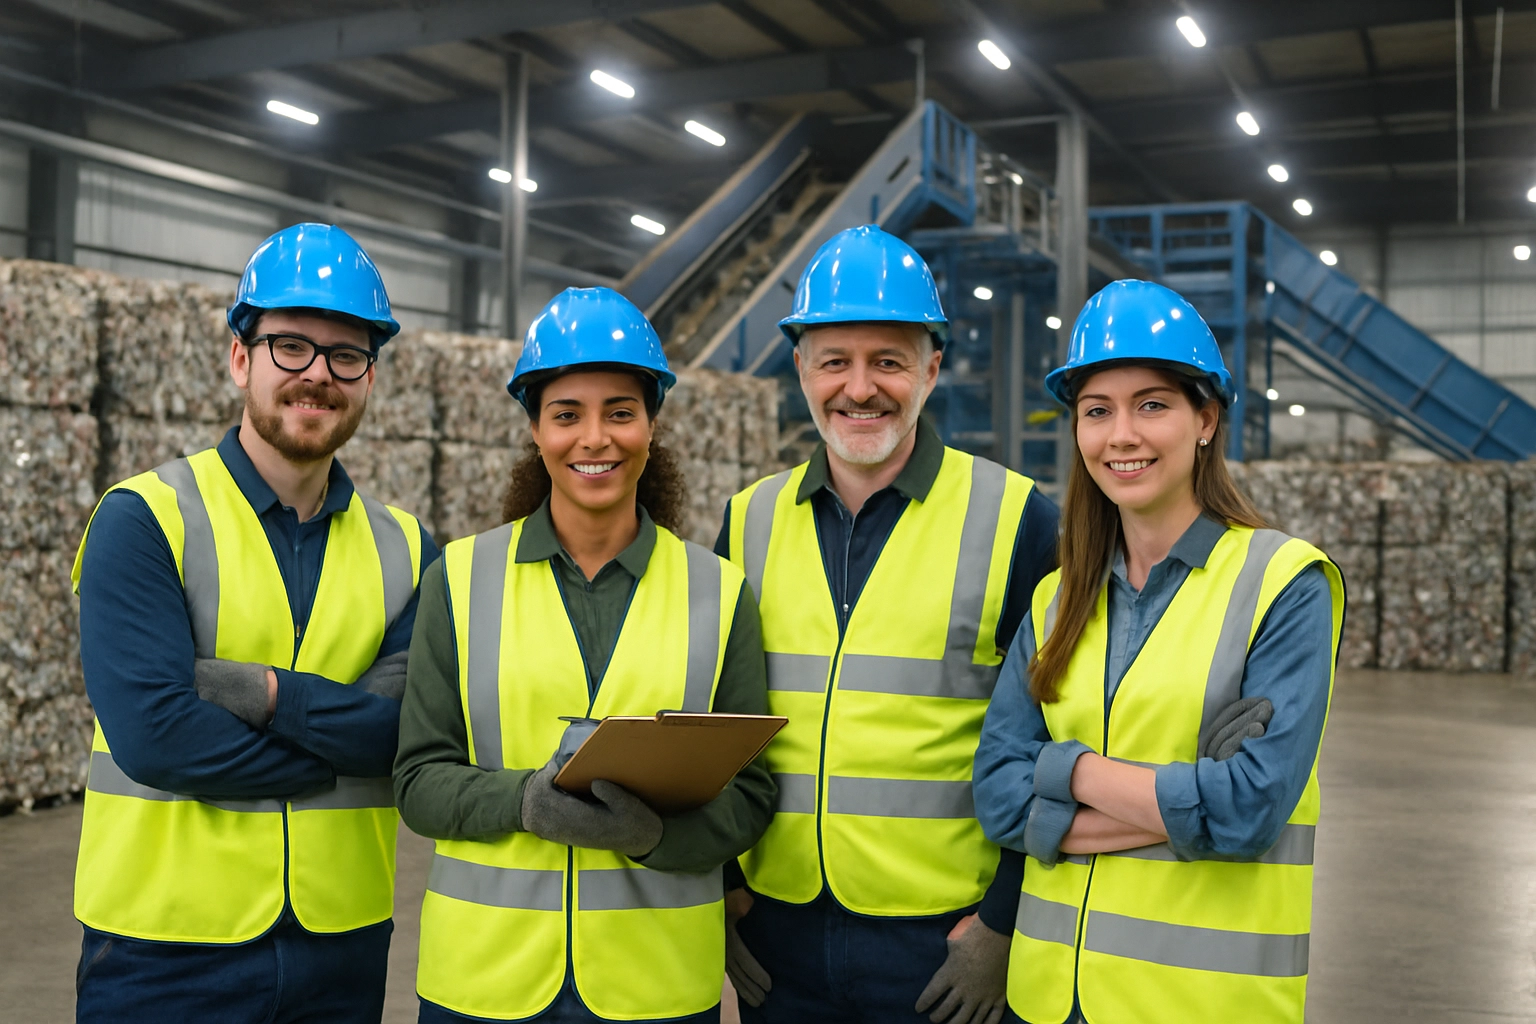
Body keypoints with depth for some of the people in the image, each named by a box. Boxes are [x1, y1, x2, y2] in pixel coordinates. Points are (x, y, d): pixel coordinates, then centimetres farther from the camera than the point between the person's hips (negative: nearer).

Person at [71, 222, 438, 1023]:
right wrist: (338, 749, -11)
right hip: (166, 947, -3)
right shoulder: (145, 520, -8)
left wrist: (257, 690, -21)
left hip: (343, 943, 4)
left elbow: (407, 729, -9)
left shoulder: (404, 549, 4)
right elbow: (153, 734, -19)